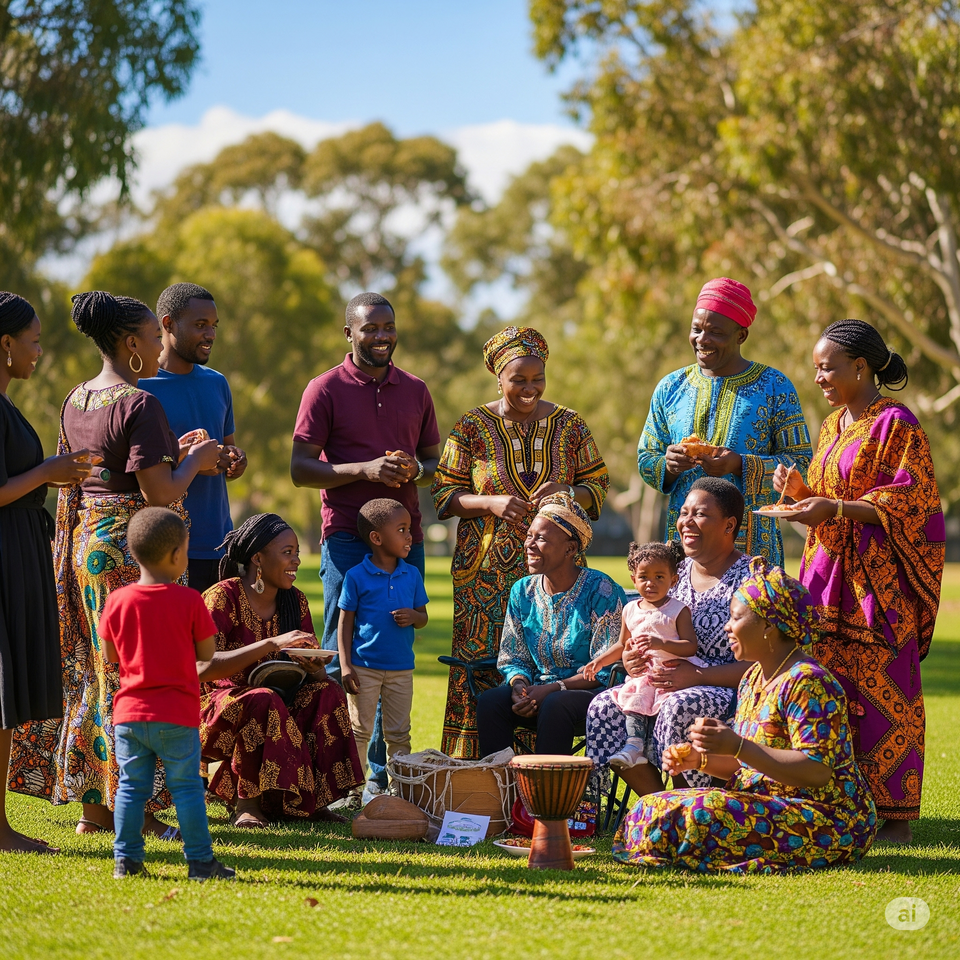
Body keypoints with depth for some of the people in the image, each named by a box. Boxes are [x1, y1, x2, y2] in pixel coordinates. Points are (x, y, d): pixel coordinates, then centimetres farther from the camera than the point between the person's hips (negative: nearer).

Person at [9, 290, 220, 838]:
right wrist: (195, 460, -2)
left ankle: (93, 806, 18)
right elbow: (160, 493, -21)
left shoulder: (77, 401, 11)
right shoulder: (139, 404, -17)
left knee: (97, 671, 13)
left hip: (86, 542, 9)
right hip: (133, 549, -9)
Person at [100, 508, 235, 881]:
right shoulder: (189, 601, -9)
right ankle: (200, 860, 6)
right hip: (177, 714, -3)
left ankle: (126, 859, 10)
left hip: (129, 711, 3)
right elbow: (207, 653, -2)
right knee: (186, 786, 4)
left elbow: (110, 654, 7)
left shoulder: (117, 601, -1)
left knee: (131, 786, 10)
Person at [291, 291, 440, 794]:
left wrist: (415, 471, -4)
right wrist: (365, 470, -17)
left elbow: (435, 460, 20)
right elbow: (300, 468, -5)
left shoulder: (415, 390, 14)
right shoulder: (325, 389, 0)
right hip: (348, 538, -4)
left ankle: (384, 773, 13)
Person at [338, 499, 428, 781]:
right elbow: (345, 623, -3)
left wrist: (413, 616, -12)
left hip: (401, 668, 4)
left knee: (399, 734, 8)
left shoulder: (412, 575, 4)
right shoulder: (356, 576, -7)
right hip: (364, 667, -3)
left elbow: (423, 617, 13)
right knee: (360, 731, 3)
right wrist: (345, 666, -9)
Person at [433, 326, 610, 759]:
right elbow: (445, 495, 4)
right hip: (488, 571, -1)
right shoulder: (472, 426, 3)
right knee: (483, 665, -5)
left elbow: (599, 483, 11)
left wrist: (566, 492, -10)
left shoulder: (569, 425, 7)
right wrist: (491, 503, -13)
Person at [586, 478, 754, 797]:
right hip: (668, 686, 7)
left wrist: (698, 676, -24)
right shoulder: (675, 573, 13)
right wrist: (632, 659, -3)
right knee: (604, 708, -17)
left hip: (730, 691, -7)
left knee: (680, 707, -37)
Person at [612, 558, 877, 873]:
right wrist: (699, 759, 2)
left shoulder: (807, 682, -17)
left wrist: (739, 747, -28)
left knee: (704, 813, -29)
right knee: (657, 809, -3)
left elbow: (817, 771, -25)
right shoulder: (753, 677, 13)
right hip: (770, 806, 9)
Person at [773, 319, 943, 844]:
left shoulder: (896, 425, -8)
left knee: (882, 694, -5)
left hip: (880, 578, -7)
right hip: (830, 570, 8)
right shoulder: (833, 426, 17)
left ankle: (896, 817, 1)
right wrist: (801, 491, 4)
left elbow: (909, 503, -14)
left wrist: (835, 508, -19)